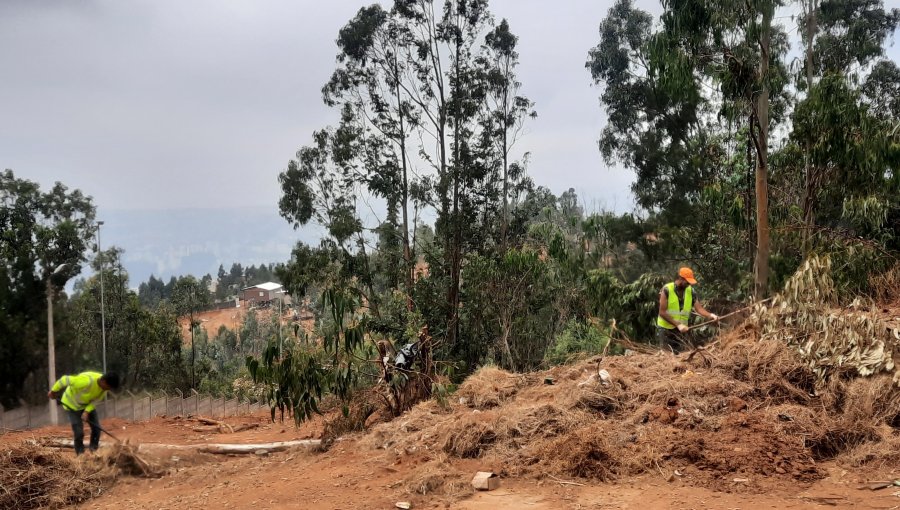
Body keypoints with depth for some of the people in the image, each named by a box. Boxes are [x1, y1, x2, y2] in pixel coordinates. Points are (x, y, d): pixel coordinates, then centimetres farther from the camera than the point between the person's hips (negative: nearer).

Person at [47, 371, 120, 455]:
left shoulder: (104, 385, -20)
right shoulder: (86, 381, -42)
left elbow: (96, 399, -7)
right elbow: (65, 380, -32)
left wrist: (87, 411, -22)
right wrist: (53, 391, -17)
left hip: (88, 404, 6)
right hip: (72, 404, -6)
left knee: (96, 428, -1)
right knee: (79, 432, -10)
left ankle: (94, 450, 12)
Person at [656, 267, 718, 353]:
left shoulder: (691, 291, 1)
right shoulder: (667, 290, -13)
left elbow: (698, 308, -5)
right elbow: (662, 312, -16)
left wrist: (710, 315, -25)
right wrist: (678, 324, -22)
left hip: (681, 330, 4)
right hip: (666, 329, -4)